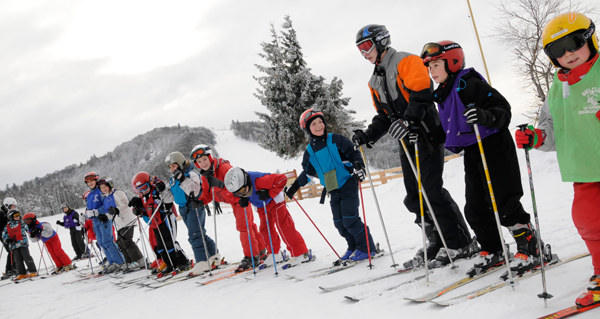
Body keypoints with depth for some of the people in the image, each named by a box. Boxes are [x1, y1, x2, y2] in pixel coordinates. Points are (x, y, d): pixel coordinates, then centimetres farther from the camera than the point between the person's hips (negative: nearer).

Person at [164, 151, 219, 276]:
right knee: (199, 233, 13)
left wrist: (183, 180, -34)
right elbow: (170, 197, 19)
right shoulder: (173, 180, 14)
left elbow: (194, 191, -27)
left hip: (194, 207, -8)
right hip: (184, 210, 8)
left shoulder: (191, 175, -12)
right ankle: (213, 255, 24)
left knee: (195, 235, -15)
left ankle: (203, 262, -16)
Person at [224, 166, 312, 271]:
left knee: (284, 226, -14)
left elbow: (282, 179, -40)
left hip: (275, 201, -7)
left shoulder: (258, 180, -42)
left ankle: (301, 253, -13)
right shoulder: (237, 184, -19)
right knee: (265, 230, 9)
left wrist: (269, 193, -39)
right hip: (262, 207, 8)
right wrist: (242, 200, -17)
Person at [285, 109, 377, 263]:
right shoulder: (310, 150, 8)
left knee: (349, 218, -12)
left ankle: (367, 247, 1)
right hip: (333, 191, 5)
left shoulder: (336, 140, -5)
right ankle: (353, 247, 20)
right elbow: (307, 173, 18)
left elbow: (354, 153, -4)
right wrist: (294, 186, 15)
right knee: (339, 222, 5)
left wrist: (359, 166, -22)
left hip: (348, 184, -5)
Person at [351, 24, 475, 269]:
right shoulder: (375, 81, 20)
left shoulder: (405, 61, -6)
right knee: (414, 197, 5)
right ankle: (437, 242, 14)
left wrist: (407, 121, -32)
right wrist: (368, 136, 7)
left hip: (427, 136, -9)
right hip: (407, 141, 9)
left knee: (432, 190, -12)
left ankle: (460, 244, -4)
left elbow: (422, 94, -19)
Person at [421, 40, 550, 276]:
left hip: (494, 148, -9)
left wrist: (485, 116, -39)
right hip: (471, 154, 9)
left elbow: (502, 108, -19)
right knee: (475, 209, 8)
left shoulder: (469, 83, -15)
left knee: (505, 204, -9)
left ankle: (531, 249, 3)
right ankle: (492, 251, 21)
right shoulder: (442, 95, 13)